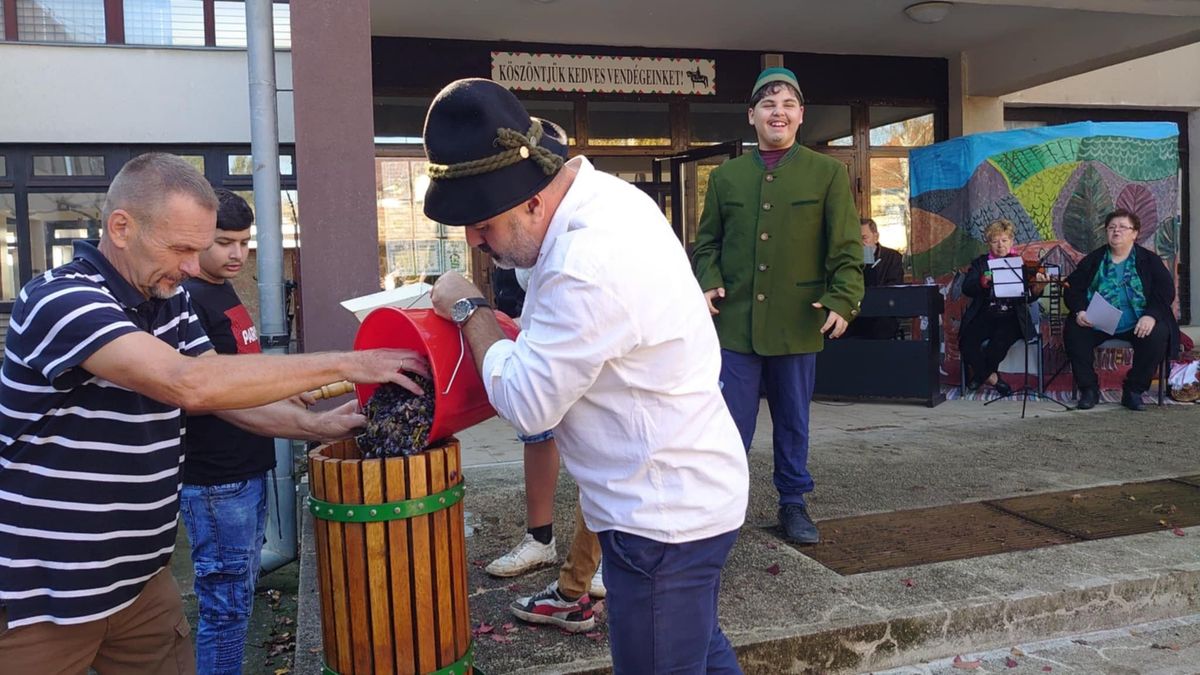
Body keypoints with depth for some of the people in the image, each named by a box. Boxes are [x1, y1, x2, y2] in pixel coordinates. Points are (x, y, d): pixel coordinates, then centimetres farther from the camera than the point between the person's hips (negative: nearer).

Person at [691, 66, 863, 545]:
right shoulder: (725, 177, 8)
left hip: (798, 323, 0)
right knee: (730, 424, 4)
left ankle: (793, 503, 29)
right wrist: (708, 283, -4)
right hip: (735, 322, 1)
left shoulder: (828, 174, 4)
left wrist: (843, 298, -12)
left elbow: (846, 248, 1)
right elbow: (707, 242, 13)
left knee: (793, 421, 13)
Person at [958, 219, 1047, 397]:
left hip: (1011, 317, -1)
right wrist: (984, 281, -25)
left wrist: (1037, 286, -24)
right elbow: (966, 289, -5)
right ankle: (993, 378, -3)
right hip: (984, 316, 1)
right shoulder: (980, 263, 12)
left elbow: (1029, 297, -1)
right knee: (966, 342, -26)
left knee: (1000, 340, -32)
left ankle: (982, 374, -2)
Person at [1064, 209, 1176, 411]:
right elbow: (1072, 289, 6)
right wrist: (1079, 311, -14)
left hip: (1137, 325, -1)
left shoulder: (1149, 260, 9)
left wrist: (1151, 315, -19)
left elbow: (1166, 291, 0)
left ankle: (1133, 391, -12)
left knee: (1158, 335, -30)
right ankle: (1088, 389, -12)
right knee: (1072, 332, -26)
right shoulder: (1092, 260, 12)